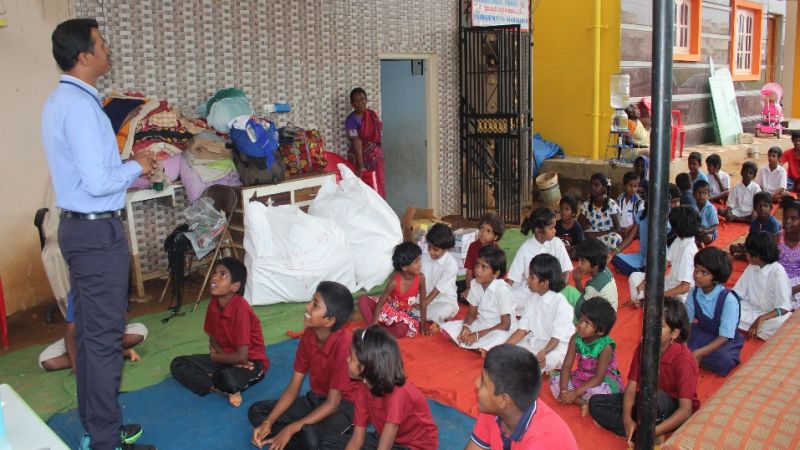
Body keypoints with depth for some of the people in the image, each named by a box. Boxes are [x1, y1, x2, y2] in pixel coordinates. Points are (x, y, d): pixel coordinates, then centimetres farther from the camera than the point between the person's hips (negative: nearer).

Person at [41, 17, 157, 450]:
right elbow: (99, 182, -24)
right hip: (97, 232, -11)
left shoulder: (61, 100, 13)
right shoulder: (80, 105, -20)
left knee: (89, 330, 17)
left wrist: (127, 168, 12)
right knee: (105, 336, -2)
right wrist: (136, 167, -8)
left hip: (80, 226, 11)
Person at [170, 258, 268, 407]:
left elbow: (241, 356, -26)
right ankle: (224, 390, -16)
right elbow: (213, 339, 8)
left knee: (227, 379, -39)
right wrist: (221, 354, -13)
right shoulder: (213, 304, -6)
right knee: (177, 365, -5)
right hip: (227, 358, 8)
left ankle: (210, 379, -5)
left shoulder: (241, 308, -27)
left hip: (252, 362, -8)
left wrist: (214, 357, -9)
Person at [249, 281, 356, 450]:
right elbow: (293, 388, -2)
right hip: (316, 399, 7)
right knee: (257, 411, -3)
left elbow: (332, 403, -24)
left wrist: (290, 430, -26)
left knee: (310, 433, -37)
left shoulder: (344, 344, -28)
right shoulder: (308, 336, -7)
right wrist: (268, 422, -14)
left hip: (344, 405, -7)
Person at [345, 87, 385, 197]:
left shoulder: (372, 114, 3)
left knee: (378, 186, 9)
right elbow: (356, 142, -24)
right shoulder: (351, 120, -15)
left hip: (376, 155, 6)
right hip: (362, 156, -6)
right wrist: (360, 165, -30)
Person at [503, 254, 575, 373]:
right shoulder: (533, 299, 0)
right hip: (535, 341, 6)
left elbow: (556, 338, -22)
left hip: (558, 346, -6)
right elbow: (522, 329, -1)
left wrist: (543, 352, -43)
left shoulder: (560, 304, -21)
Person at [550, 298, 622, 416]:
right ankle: (584, 403, -20)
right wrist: (564, 390, -26)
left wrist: (576, 392, -31)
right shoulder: (575, 339, -13)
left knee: (600, 390, -40)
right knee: (555, 378, -12)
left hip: (604, 381, -6)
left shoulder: (606, 347, -26)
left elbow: (599, 377, -26)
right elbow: (567, 365, -12)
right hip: (582, 378, 6)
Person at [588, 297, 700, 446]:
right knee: (596, 402, -8)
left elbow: (686, 410, -27)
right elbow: (631, 386, -7)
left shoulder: (683, 359, -25)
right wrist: (627, 419, -25)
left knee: (653, 394, -40)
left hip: (673, 413, -6)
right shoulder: (643, 348, -8)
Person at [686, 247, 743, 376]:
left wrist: (700, 353, -29)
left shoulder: (728, 299, -23)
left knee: (724, 360, -34)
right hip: (700, 335, 3)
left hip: (723, 341, -3)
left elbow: (725, 336, -21)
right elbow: (688, 322, 0)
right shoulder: (694, 293, -8)